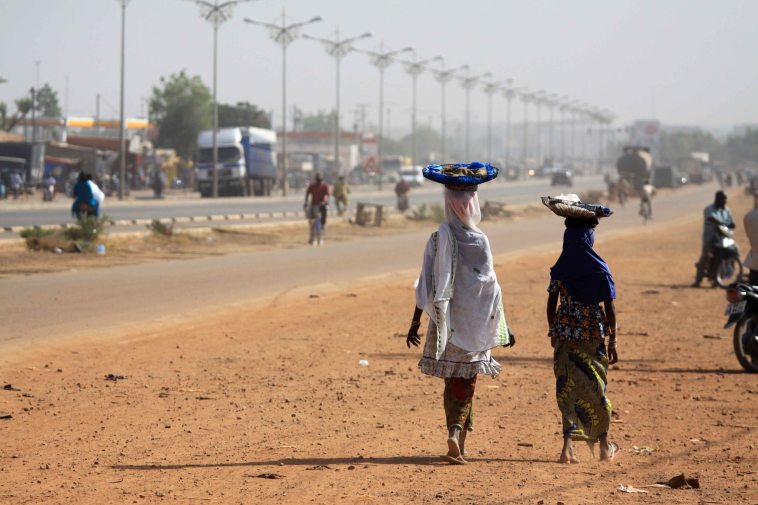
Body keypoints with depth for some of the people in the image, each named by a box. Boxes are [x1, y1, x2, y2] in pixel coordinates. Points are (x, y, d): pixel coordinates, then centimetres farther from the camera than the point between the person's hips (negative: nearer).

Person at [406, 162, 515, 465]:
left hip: (444, 324, 3)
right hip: (474, 324, -3)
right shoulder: (479, 241, -11)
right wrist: (503, 327, 1)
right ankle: (456, 432, -17)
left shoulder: (436, 240, -3)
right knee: (465, 384, 3)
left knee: (453, 384, 13)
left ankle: (459, 447, 19)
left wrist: (415, 323, 5)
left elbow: (425, 286, -2)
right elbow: (490, 290, -8)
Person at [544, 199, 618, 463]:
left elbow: (552, 305, 3)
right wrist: (612, 341, -2)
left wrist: (553, 332, 18)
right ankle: (604, 444, 25)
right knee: (596, 386, 11)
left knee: (567, 387, 8)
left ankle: (568, 444, -5)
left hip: (565, 335, 2)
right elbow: (609, 308, -9)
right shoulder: (599, 269, -10)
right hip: (593, 334, -2)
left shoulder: (559, 269, -2)